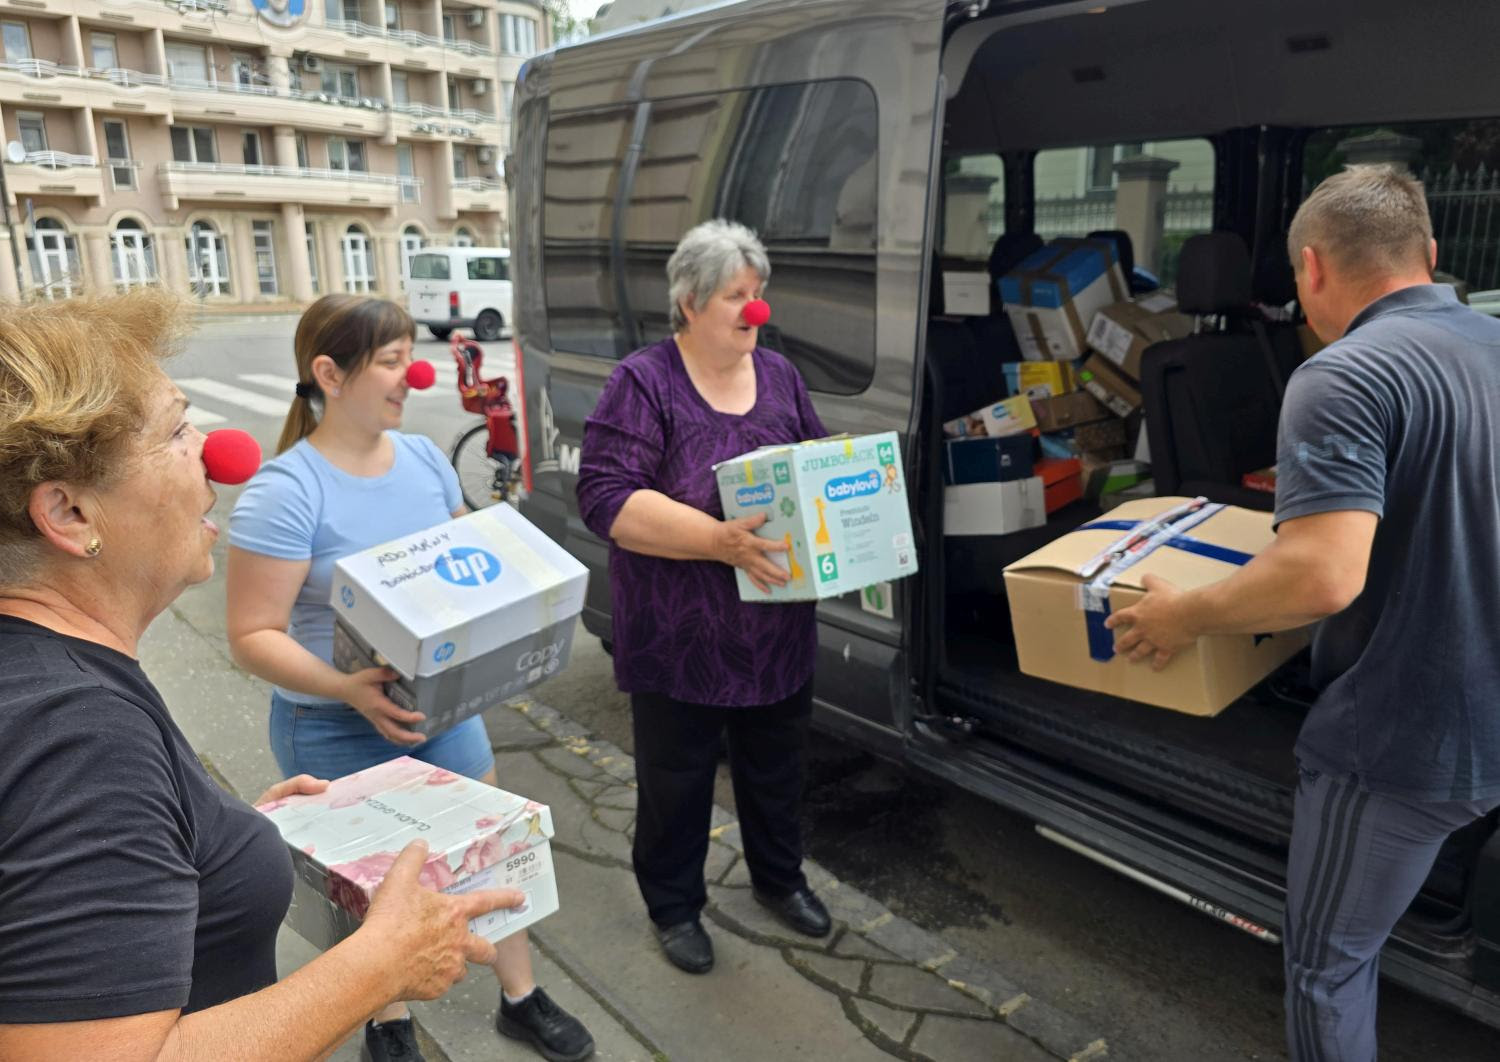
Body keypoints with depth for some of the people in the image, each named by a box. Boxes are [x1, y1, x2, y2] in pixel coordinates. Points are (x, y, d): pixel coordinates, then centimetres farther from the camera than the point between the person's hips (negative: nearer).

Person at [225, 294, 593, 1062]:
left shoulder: (423, 458, -2)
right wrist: (349, 688, -34)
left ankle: (521, 999, 37)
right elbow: (253, 636, -19)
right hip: (338, 727, -5)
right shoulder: (284, 492, -21)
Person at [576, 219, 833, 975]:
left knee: (777, 770, 22)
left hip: (778, 631, 5)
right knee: (676, 780, 12)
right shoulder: (643, 382, -12)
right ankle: (673, 906, 35)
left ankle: (779, 879, 45)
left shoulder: (779, 375, 6)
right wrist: (720, 541, -29)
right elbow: (606, 496, -21)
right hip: (680, 637, -5)